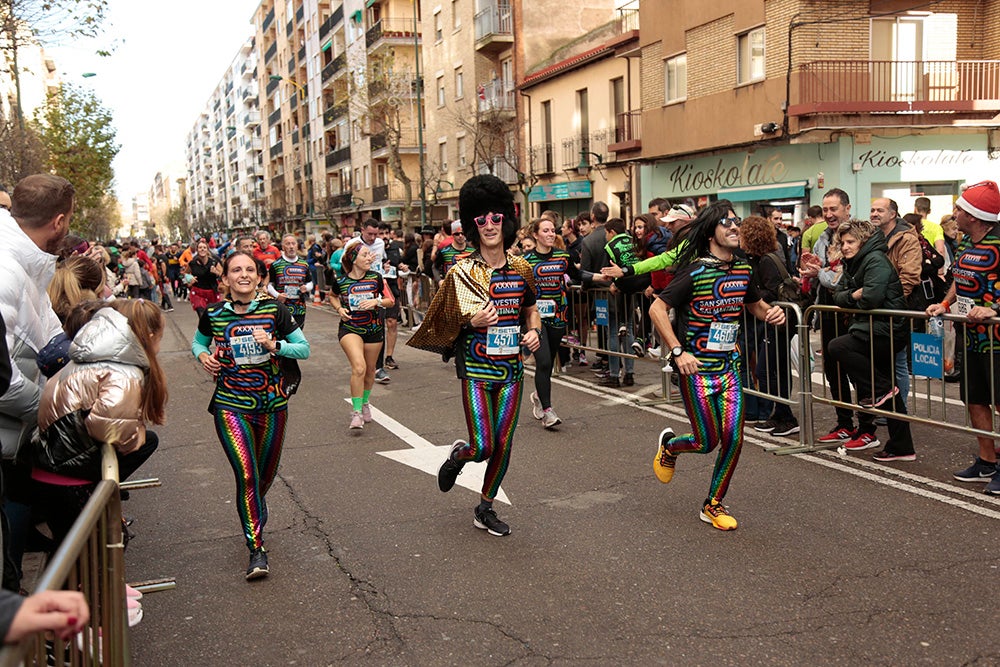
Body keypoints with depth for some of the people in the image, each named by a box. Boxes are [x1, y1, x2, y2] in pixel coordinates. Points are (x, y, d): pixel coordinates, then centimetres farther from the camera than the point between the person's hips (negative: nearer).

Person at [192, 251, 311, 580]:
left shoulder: (274, 310, -6)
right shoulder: (213, 314, -2)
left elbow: (305, 349, -2)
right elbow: (198, 342, 18)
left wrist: (274, 345, -18)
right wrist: (203, 355, -4)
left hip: (272, 405, 1)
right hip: (230, 406, -1)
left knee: (266, 474, 16)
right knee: (246, 474, -15)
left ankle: (256, 502, 53)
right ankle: (256, 549, -4)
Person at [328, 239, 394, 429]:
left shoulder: (376, 278, -4)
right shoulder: (340, 281, -6)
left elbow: (390, 300, 4)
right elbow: (332, 296, 16)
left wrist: (377, 301, -15)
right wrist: (339, 308, -2)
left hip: (374, 328, 3)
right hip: (349, 328, -3)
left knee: (370, 370, 14)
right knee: (359, 367, -22)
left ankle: (365, 402, 41)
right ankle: (356, 412, -12)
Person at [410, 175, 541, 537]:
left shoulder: (521, 269, 3)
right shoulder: (462, 272, -7)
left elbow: (531, 308, 19)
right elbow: (449, 322, -3)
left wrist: (534, 331, -2)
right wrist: (474, 322, -23)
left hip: (511, 369, 3)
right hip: (476, 369, -3)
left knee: (503, 445, 6)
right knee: (483, 446, -8)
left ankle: (485, 509, 24)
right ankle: (459, 454, 29)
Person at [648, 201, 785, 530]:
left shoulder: (743, 269, 6)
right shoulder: (695, 271, -14)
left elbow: (755, 304, 24)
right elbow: (657, 309, -14)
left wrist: (771, 313, 0)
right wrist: (677, 351, -19)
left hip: (729, 364, 6)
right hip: (696, 367, -5)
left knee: (733, 438, -1)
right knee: (707, 441, -3)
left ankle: (713, 505, 18)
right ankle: (669, 445, 33)